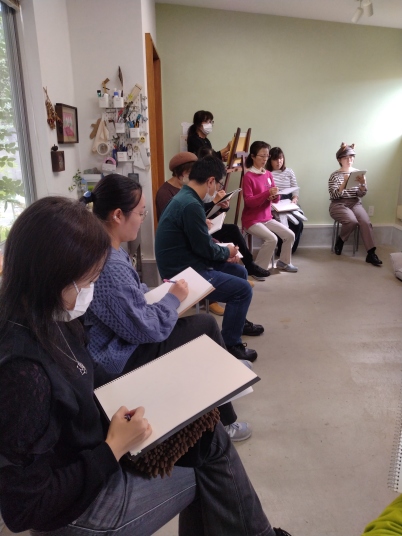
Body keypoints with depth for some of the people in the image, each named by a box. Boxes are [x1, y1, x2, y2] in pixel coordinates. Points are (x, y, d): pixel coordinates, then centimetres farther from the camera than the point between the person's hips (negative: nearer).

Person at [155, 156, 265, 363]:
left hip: (188, 263, 11)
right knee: (243, 289, -11)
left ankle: (238, 321, 36)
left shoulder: (186, 197, 8)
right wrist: (227, 252, -1)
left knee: (240, 272, 17)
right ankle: (231, 345, 4)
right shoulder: (190, 205, -26)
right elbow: (205, 248, -19)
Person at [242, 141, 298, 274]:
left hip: (267, 217, 7)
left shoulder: (269, 174, 6)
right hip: (251, 220, -7)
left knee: (290, 235, -1)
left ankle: (283, 262, 21)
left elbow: (276, 199, 8)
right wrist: (267, 193, -29)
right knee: (272, 238, -26)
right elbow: (249, 202, -20)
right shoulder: (248, 176, -13)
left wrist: (275, 195, -16)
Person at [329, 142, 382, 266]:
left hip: (355, 203, 3)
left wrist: (363, 183, -17)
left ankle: (371, 254, -24)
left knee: (366, 222, -25)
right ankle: (340, 240, -3)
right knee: (352, 221, -32)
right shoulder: (335, 175, -1)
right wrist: (344, 183, -25)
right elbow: (334, 195, -12)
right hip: (339, 205, -3)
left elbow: (361, 194, 3)